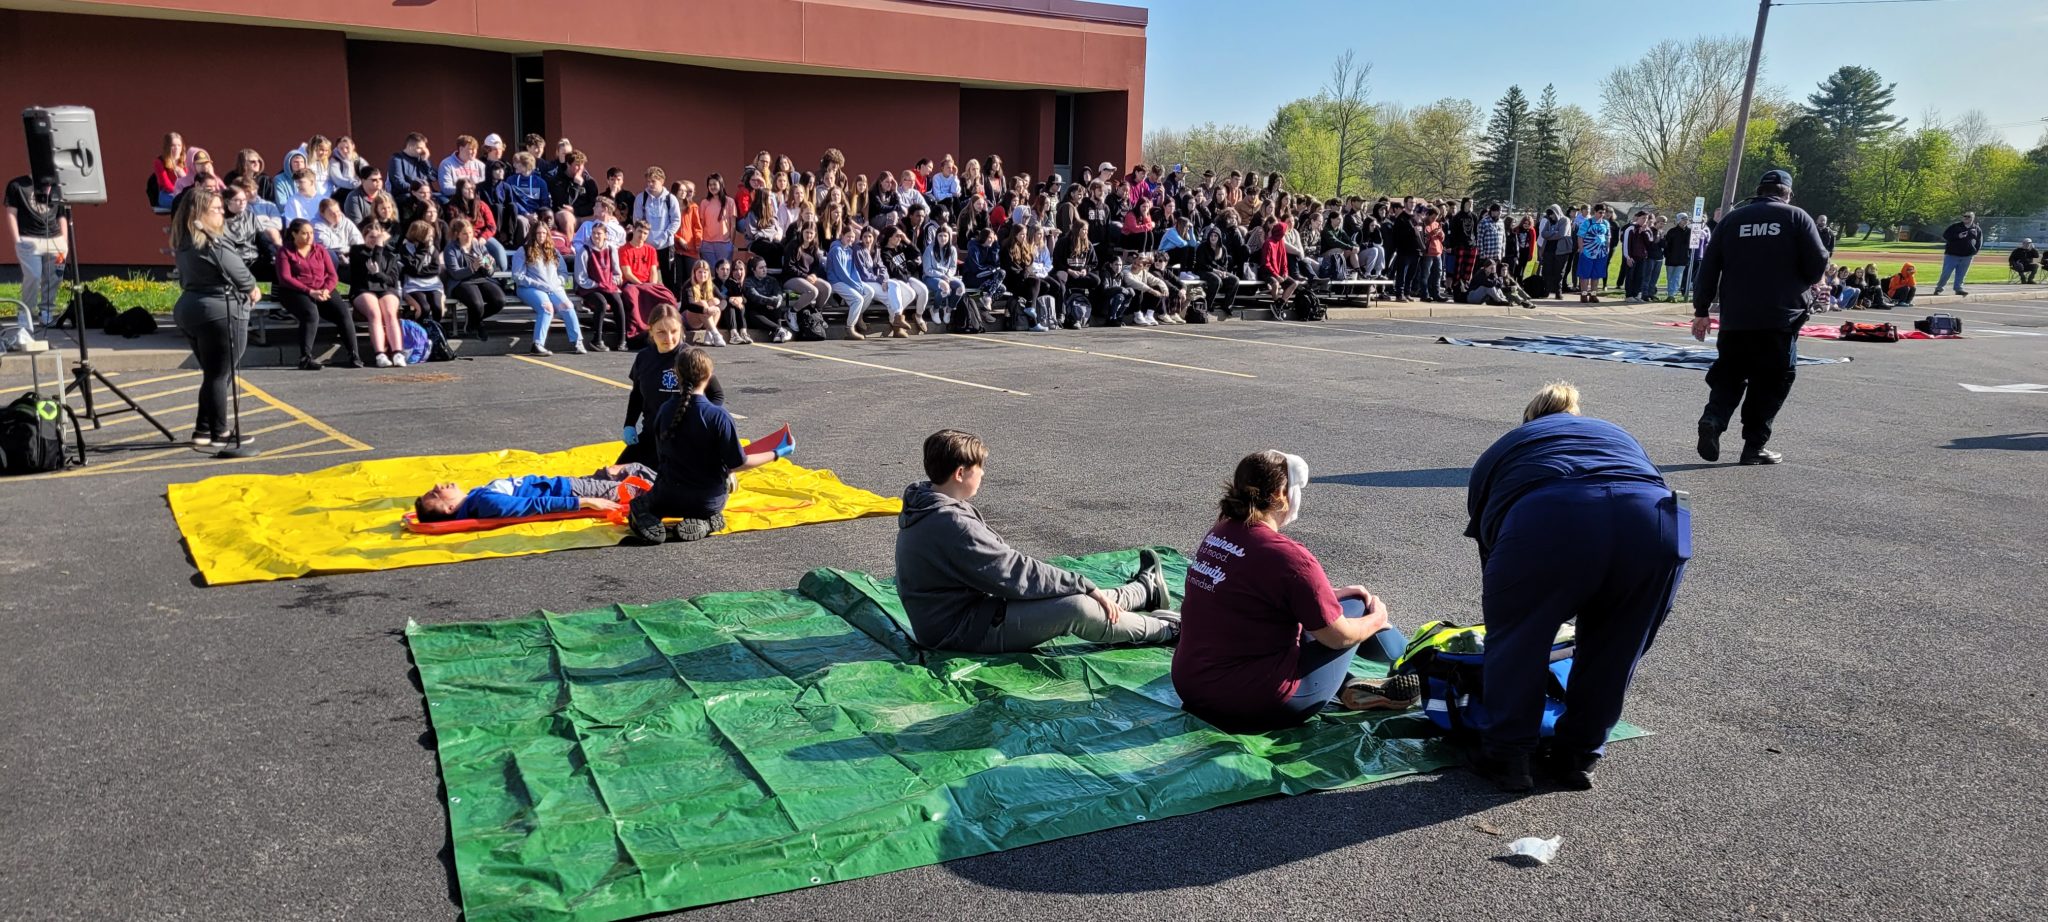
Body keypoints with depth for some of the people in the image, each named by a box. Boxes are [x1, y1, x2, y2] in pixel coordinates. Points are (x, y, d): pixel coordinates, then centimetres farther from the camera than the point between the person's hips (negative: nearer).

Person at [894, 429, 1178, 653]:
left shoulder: (926, 508, 6)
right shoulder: (950, 523, -27)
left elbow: (999, 556, 11)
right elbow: (1016, 572, -23)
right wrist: (1086, 587, -13)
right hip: (962, 632, -10)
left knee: (1076, 594, 15)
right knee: (1077, 608, -16)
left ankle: (1148, 591, 33)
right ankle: (1165, 630, 3)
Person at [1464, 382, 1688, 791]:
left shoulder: (1499, 453, 36)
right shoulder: (1619, 435, 43)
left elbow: (1488, 545, 38)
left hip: (1547, 524, -2)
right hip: (1657, 524, 3)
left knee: (1516, 635, 22)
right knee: (1615, 648, 25)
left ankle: (1507, 755, 26)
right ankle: (1578, 757, 34)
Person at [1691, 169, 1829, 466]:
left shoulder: (1733, 218, 8)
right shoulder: (1796, 217, 0)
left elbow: (1709, 266, 6)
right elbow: (1818, 264, -4)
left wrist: (1701, 310, 10)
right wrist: (1803, 287, 18)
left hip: (1734, 319, 3)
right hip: (1780, 317, -3)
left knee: (1728, 375, 14)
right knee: (1771, 381, 5)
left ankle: (1713, 418, -11)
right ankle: (1754, 445, 4)